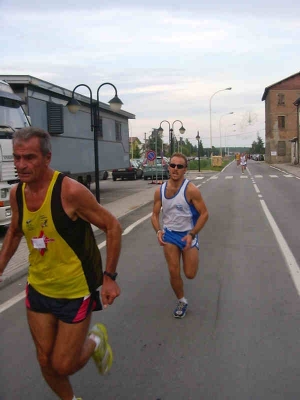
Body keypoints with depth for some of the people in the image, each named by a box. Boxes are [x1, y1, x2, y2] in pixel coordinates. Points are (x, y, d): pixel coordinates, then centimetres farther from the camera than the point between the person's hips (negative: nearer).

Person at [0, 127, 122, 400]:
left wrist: (109, 277, -17)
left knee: (63, 366, 4)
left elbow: (113, 227, -16)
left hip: (75, 291, -5)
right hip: (38, 290, 6)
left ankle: (96, 340, 36)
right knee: (46, 361, 16)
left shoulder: (70, 191, -23)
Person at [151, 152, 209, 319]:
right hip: (169, 234, 3)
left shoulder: (191, 190, -18)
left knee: (190, 274, 0)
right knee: (173, 273, 1)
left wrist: (191, 234, -23)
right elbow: (155, 214, 3)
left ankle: (191, 255, 36)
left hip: (188, 234, -2)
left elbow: (204, 213, -14)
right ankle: (181, 302, 27)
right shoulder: (160, 191, -6)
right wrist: (158, 231, -16)